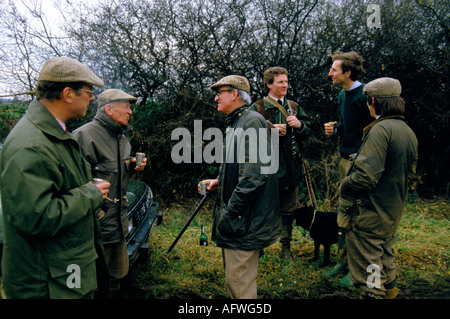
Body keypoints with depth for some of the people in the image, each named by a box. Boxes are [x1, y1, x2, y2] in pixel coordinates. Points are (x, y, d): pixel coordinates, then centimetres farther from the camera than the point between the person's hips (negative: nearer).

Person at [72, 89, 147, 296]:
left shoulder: (122, 138, 15)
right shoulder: (85, 135, -15)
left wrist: (133, 166, 8)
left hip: (118, 222, 9)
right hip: (97, 224, -9)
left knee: (117, 275, 19)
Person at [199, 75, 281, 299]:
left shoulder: (252, 121, -15)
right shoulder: (235, 124, 16)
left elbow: (254, 175, -24)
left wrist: (229, 213, -22)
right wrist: (219, 182, 11)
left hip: (244, 221, -10)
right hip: (235, 218, 10)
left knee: (239, 284, 0)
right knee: (235, 278, 22)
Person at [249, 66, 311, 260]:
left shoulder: (294, 107, 14)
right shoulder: (257, 108, -1)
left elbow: (307, 131, 17)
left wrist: (300, 124, -4)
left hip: (290, 165, 5)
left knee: (288, 208, 12)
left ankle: (286, 246, 27)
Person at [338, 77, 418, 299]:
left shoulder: (380, 129, -22)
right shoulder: (409, 132, 7)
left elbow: (366, 175, -28)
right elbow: (410, 169, 18)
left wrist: (344, 185, -11)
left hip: (369, 213, -9)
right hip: (392, 211, 10)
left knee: (367, 267, 5)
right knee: (385, 253, 28)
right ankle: (388, 289, 47)